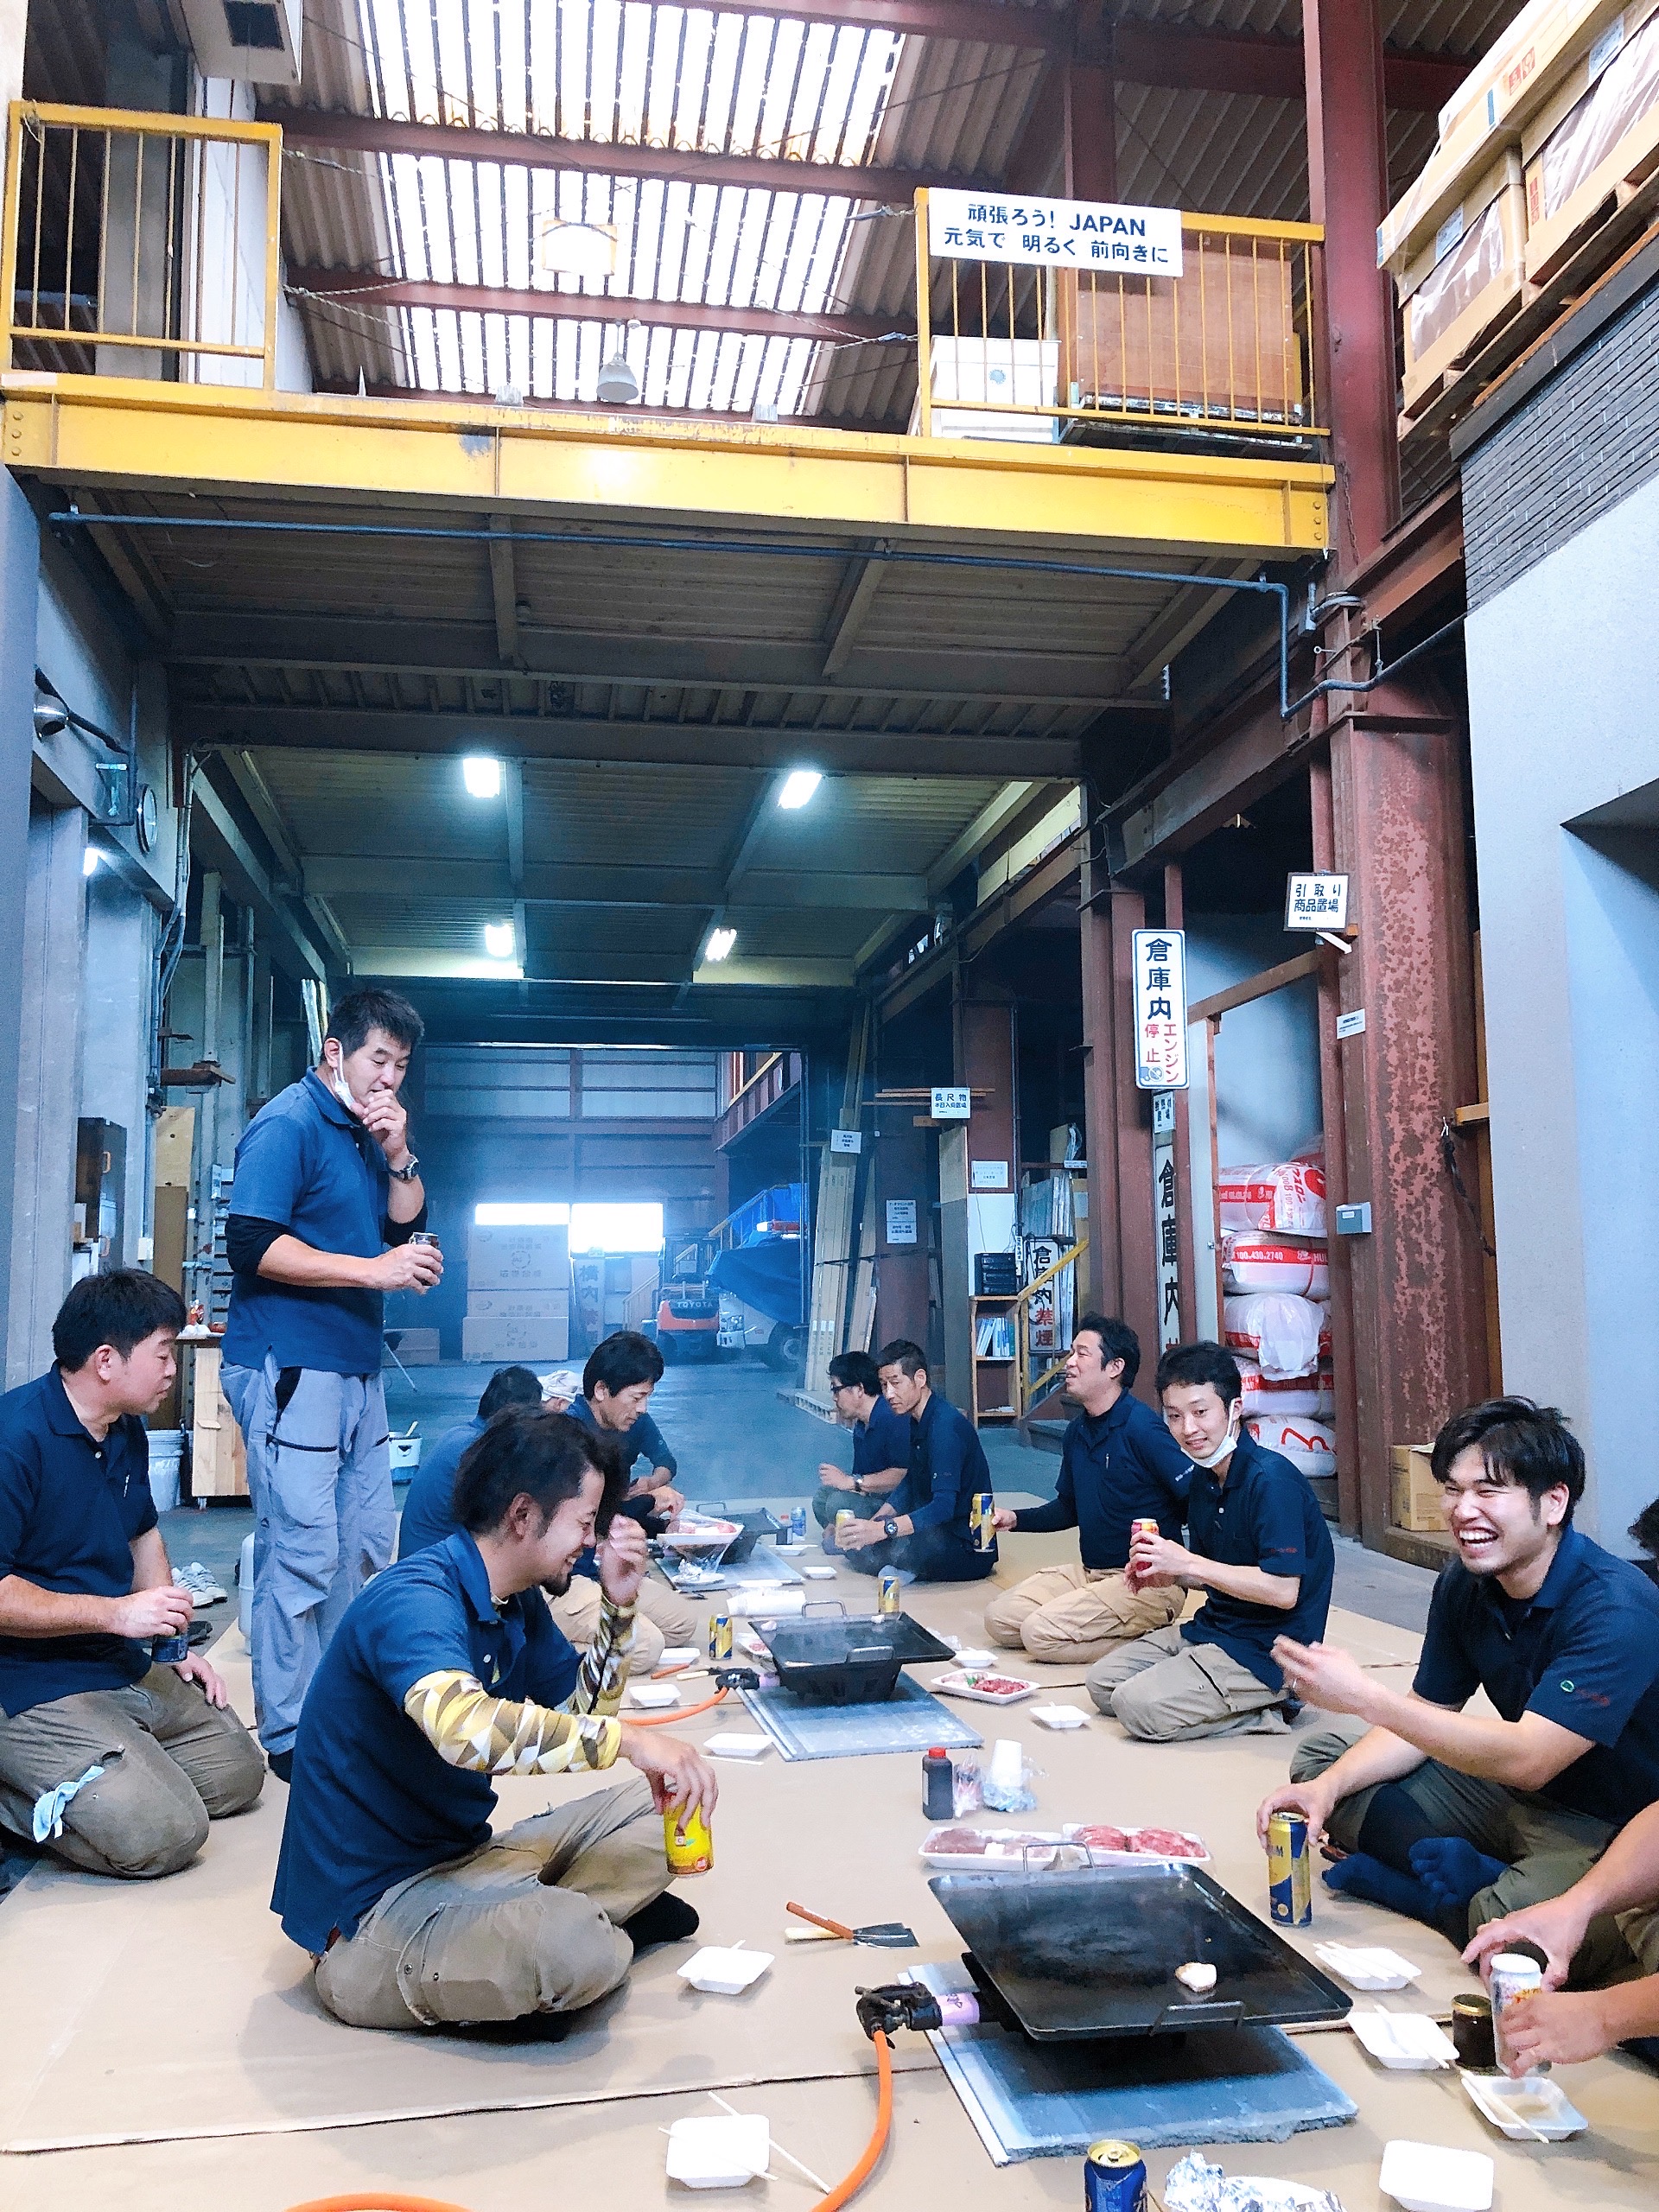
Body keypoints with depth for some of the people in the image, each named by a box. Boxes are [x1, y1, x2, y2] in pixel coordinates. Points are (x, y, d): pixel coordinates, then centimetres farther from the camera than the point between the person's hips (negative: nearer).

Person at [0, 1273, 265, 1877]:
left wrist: (175, 1645, 13)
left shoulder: (127, 1432, 9)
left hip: (128, 1670, 10)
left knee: (238, 1773, 11)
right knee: (165, 1833, -19)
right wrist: (116, 1612, -23)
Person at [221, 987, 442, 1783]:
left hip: (356, 1368, 9)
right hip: (289, 1368, -9)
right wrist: (373, 1270, -20)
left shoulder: (367, 1132, 16)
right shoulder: (289, 1124, -10)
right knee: (303, 1553, -6)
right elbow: (252, 1244, -20)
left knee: (366, 1545, 14)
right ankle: (287, 1737, 5)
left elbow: (406, 1229, 14)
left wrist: (397, 1154, -2)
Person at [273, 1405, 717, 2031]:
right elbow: (462, 1725, -45)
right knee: (580, 1949, -32)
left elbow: (581, 1714, 14)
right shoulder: (415, 1600, -24)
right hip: (372, 1904, -9)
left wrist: (618, 1605, 0)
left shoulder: (518, 1602, 5)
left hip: (458, 1856, 9)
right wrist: (626, 1740, -38)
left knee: (648, 1811, 6)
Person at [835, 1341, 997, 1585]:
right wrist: (871, 1524, 5)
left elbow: (943, 1507, -31)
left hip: (970, 1547, -10)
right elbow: (909, 1485, 20)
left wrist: (882, 1529, -40)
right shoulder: (916, 1421, 10)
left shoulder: (946, 1426, -22)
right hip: (937, 1533, 10)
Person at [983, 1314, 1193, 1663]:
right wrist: (1015, 1518, 7)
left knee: (1040, 1632, -21)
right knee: (999, 1620, 0)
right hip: (1089, 1573, 9)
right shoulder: (1077, 1431, 9)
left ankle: (1149, 1641, -5)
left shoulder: (1142, 1428, -17)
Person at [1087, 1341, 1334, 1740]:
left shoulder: (1272, 1479, -22)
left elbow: (1283, 1591, -26)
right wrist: (1169, 1576, -6)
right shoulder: (1202, 1480, 5)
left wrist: (1187, 1564, -24)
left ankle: (1266, 1712, -2)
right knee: (1102, 1682, 7)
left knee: (1138, 1706, -19)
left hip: (1266, 1650, -9)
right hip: (1212, 1627, 9)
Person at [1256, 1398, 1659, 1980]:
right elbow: (1426, 1717, 4)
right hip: (1514, 1790, 8)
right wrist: (1328, 1788, -13)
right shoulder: (1464, 1584, -2)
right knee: (1320, 1761, 4)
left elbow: (1526, 1760, -33)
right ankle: (1476, 1879, -11)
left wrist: (1365, 1697, -34)